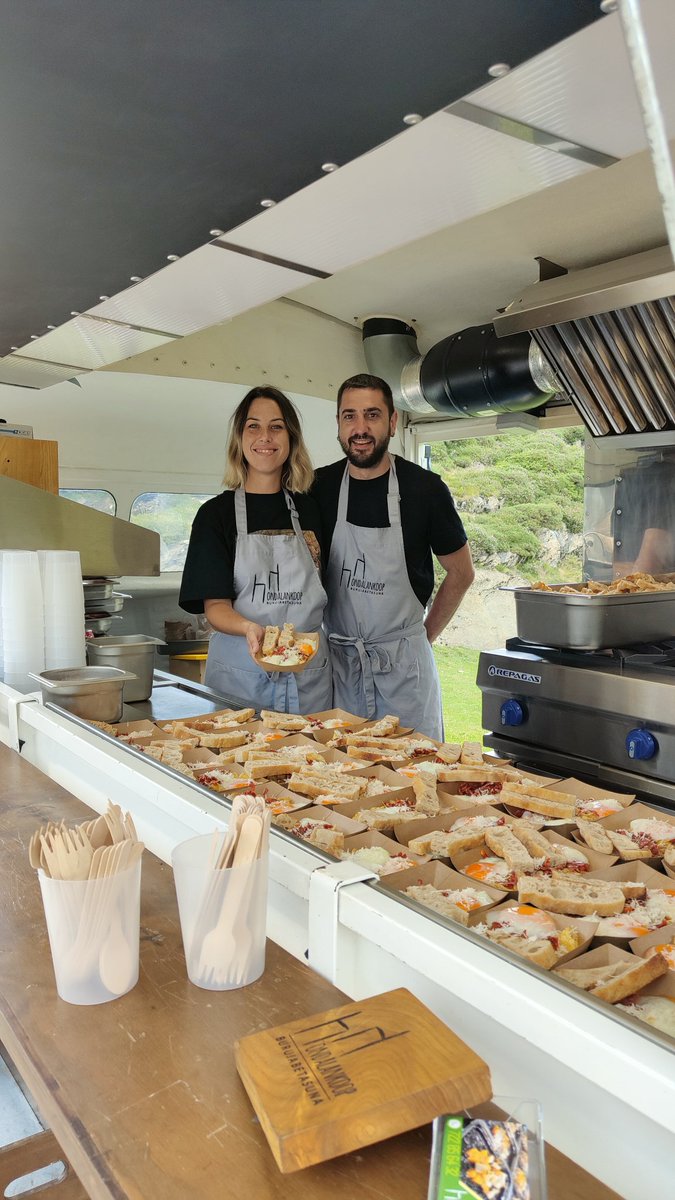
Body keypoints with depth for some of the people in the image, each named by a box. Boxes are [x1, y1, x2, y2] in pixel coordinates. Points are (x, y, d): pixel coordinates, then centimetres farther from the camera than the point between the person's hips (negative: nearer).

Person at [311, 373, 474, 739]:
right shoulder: (319, 488, -1)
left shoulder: (423, 488, -7)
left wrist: (425, 634, 4)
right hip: (336, 661, 2)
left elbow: (461, 572, 5)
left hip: (404, 666, -1)